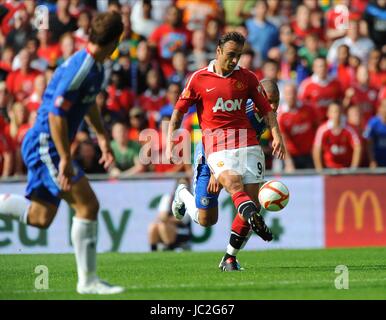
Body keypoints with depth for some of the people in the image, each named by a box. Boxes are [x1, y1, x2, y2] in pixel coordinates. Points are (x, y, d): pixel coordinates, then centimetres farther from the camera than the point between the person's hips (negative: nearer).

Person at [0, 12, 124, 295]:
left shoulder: (96, 67, 8)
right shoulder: (81, 69, -23)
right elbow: (56, 115, -25)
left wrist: (102, 137, 27)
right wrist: (65, 160, -25)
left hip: (43, 146, 10)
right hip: (45, 144, -10)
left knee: (40, 217, 14)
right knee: (87, 205, -11)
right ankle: (88, 281, -6)